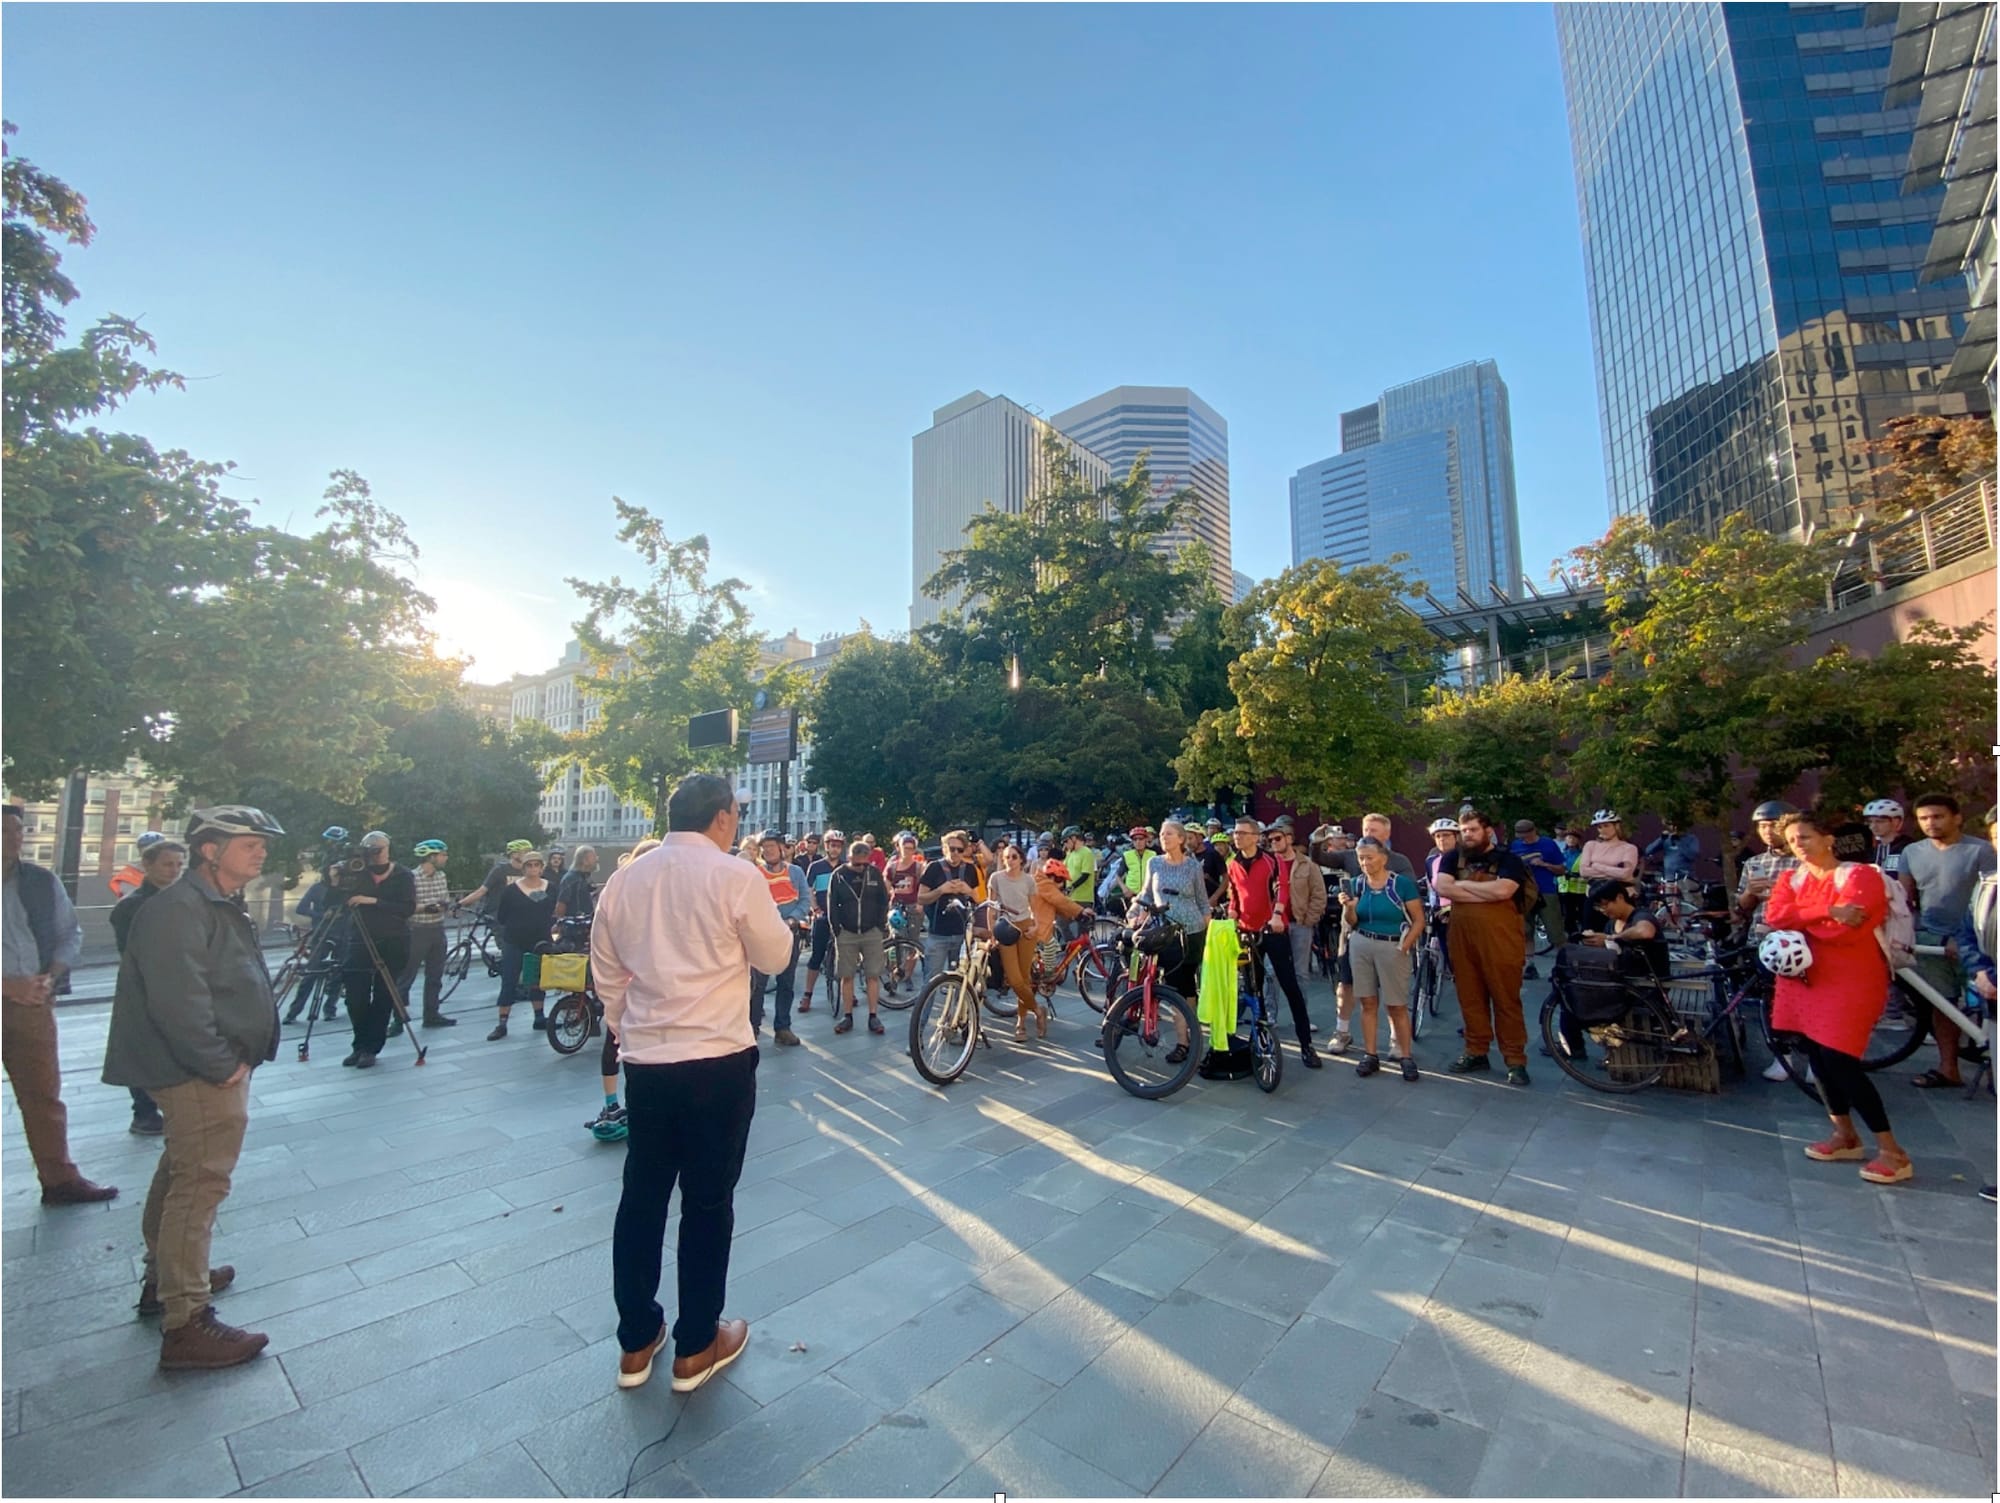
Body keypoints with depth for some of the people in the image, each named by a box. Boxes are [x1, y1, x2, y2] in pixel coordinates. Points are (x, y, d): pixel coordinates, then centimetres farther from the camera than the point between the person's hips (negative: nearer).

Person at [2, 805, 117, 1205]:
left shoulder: (42, 881, 4)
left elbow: (71, 933, 9)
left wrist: (50, 978, -5)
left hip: (33, 1002, 3)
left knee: (44, 1094, 9)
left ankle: (59, 1179, 16)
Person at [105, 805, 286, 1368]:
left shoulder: (222, 907, 13)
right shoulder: (180, 909, -20)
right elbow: (178, 1002, -27)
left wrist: (234, 1059, 14)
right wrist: (220, 1064, -19)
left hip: (213, 1068, 11)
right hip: (200, 1074, -11)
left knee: (181, 1174, 23)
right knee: (200, 1185, -6)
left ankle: (164, 1278, 39)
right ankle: (186, 1324, 1)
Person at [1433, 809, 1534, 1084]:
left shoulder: (1508, 859, -4)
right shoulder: (1452, 858, 7)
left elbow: (1502, 890, -21)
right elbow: (1441, 887, -9)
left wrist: (1462, 884, -10)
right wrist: (1487, 894, -14)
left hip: (1500, 941, -4)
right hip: (1462, 939, 4)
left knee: (1506, 1000, 2)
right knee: (1470, 998, 11)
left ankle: (1516, 1060, 12)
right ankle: (1476, 1053, 23)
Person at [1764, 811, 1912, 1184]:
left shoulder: (1860, 875, -8)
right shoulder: (1791, 878, 9)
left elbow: (1845, 930, -20)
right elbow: (1773, 916, -9)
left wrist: (1798, 920, -7)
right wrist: (1827, 911, -19)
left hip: (1850, 980, -6)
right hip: (1804, 977, 6)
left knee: (1840, 1061, -10)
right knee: (1818, 1058, 9)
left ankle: (1892, 1152, 4)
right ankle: (1845, 1136, 24)